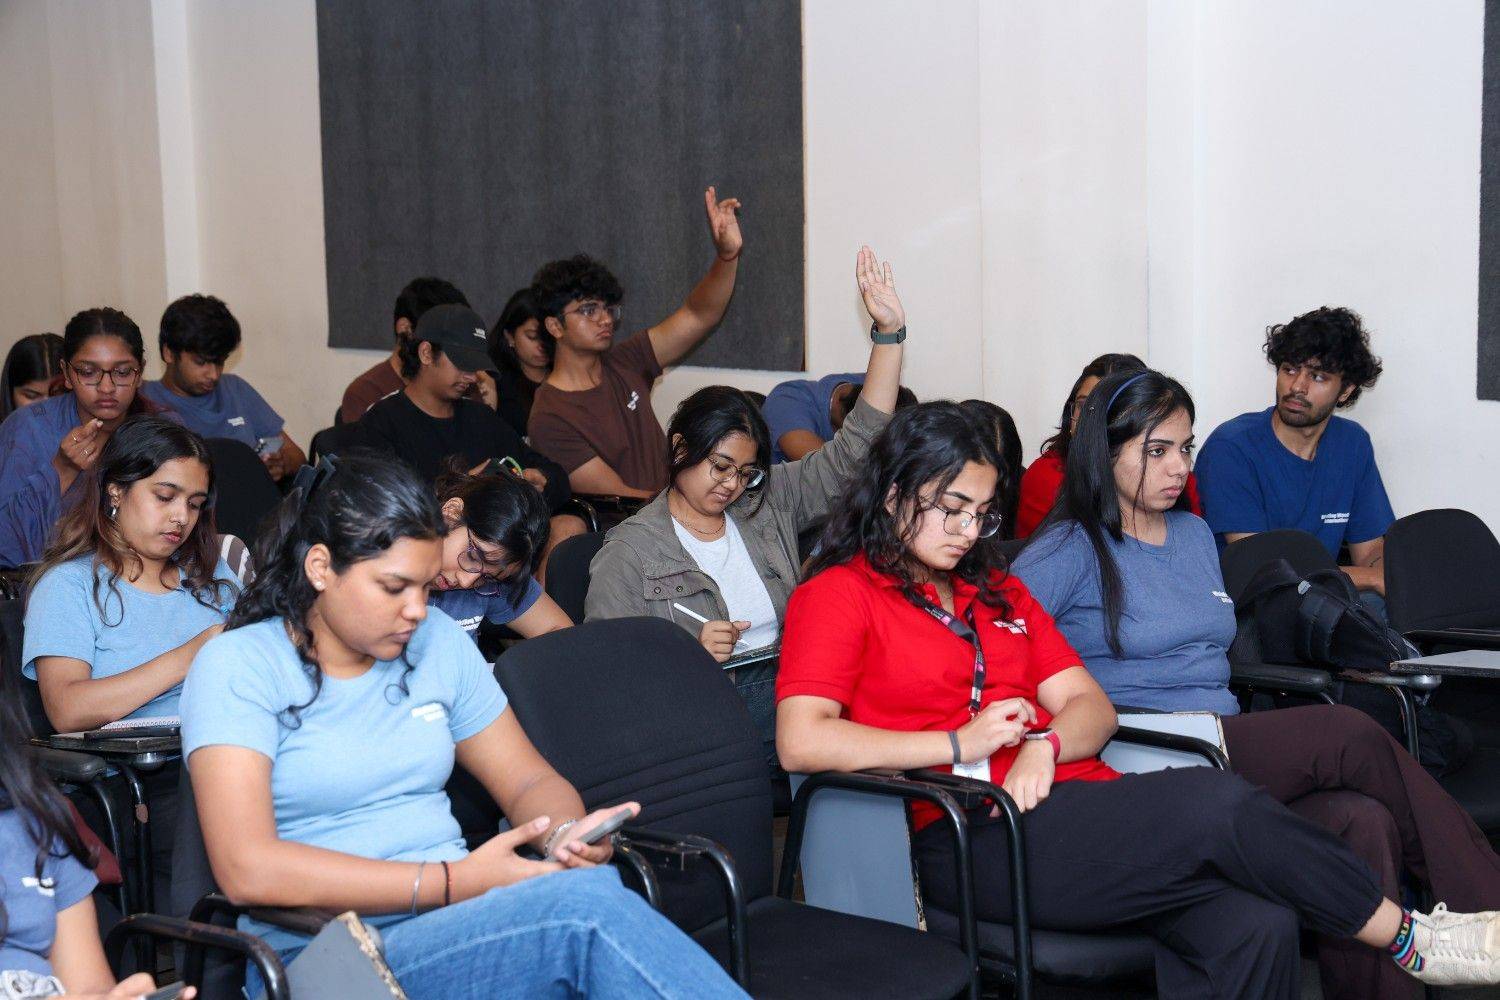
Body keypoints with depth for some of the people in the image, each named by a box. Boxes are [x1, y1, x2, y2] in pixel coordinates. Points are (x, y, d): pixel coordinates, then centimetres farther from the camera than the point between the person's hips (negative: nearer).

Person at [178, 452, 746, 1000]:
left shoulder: (437, 642, 14)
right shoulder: (240, 666, -4)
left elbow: (530, 782, 19)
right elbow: (247, 870, -16)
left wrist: (565, 833, -8)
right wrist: (457, 881, -19)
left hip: (457, 920, 5)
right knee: (588, 905, -32)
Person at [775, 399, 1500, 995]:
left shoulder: (997, 590, 27)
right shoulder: (836, 597, 5)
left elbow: (1091, 705, 18)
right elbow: (802, 741, -11)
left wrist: (1043, 745, -6)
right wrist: (961, 745, -9)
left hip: (1073, 804, 7)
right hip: (972, 838, -7)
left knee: (1253, 925, -23)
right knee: (1216, 803, -23)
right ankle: (1412, 939, -6)